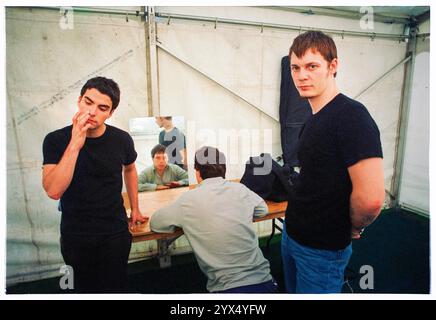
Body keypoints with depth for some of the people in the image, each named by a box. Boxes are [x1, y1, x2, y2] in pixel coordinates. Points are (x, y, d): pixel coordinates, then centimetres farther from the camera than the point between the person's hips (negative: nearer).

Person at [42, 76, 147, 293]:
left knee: (115, 286, 13)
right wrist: (75, 145, -32)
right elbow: (53, 191, -25)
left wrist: (135, 209, 13)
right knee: (85, 286, 20)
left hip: (115, 232, 0)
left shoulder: (121, 139, -11)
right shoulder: (56, 140, -13)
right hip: (75, 234, 0)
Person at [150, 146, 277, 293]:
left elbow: (154, 223, 7)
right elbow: (263, 209, 21)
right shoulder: (240, 189, 1)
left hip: (228, 287, -3)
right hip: (263, 281, 4)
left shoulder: (188, 199, -7)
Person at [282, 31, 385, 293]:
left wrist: (354, 229, -11)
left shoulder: (351, 116, -22)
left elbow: (371, 198, -30)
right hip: (291, 233, 8)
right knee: (293, 292, 26)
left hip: (321, 249, -8)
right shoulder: (316, 118, 5)